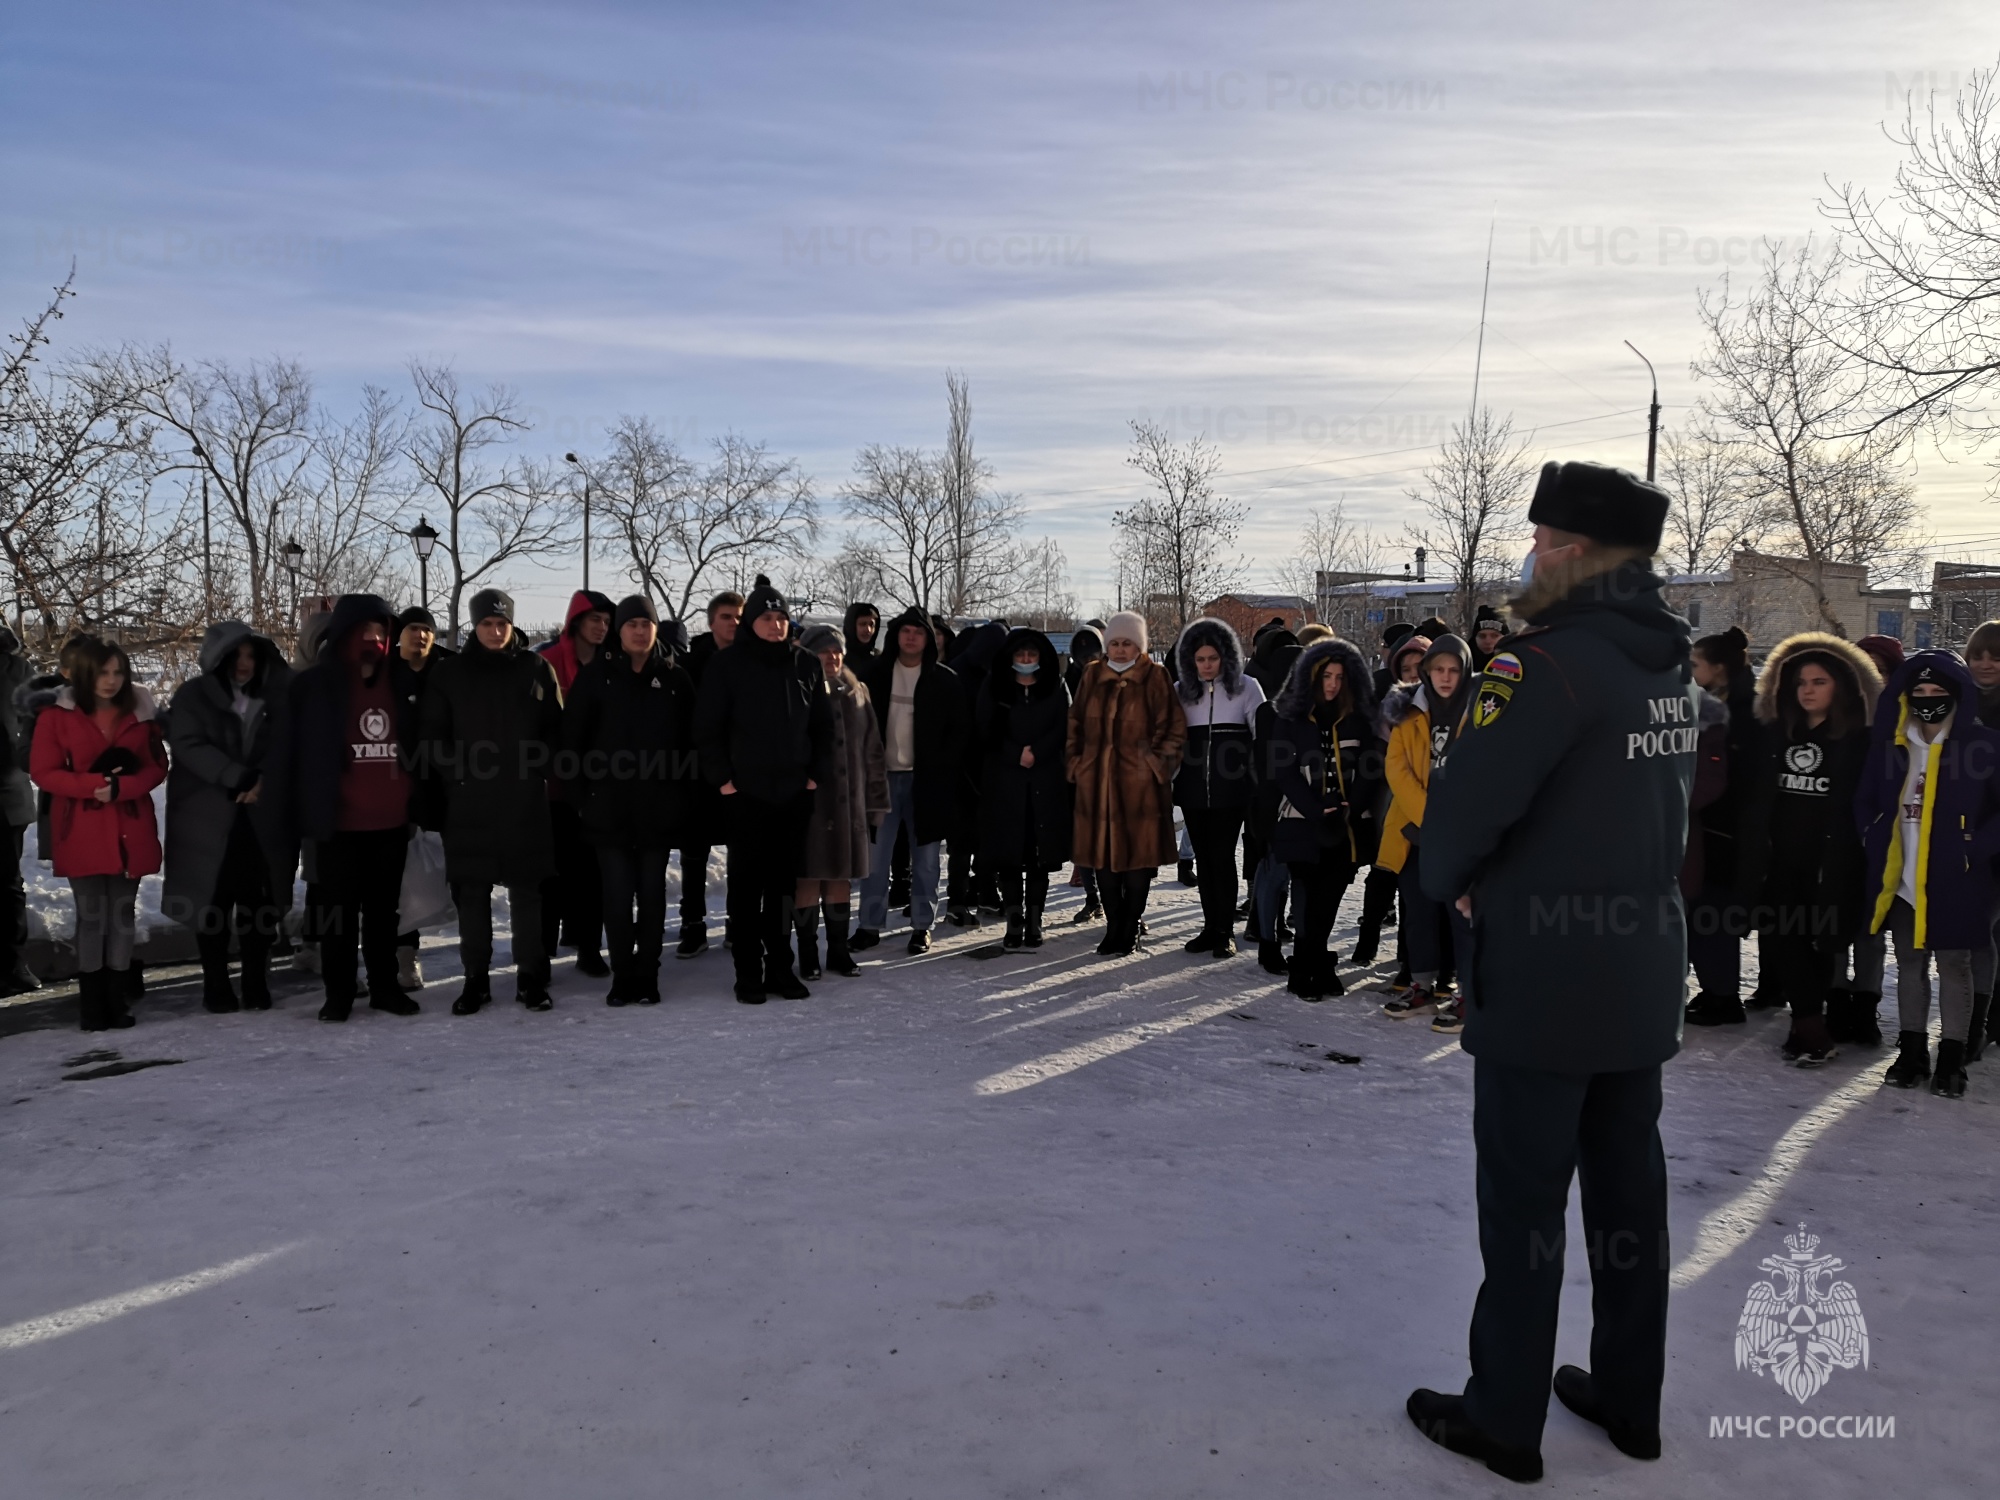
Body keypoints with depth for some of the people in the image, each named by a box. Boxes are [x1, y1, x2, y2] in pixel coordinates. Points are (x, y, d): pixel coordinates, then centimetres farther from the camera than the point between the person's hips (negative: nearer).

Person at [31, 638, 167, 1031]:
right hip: (82, 833, -2)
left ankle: (115, 1002, 14)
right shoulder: (58, 716, 0)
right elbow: (43, 771, -3)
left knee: (123, 914, 6)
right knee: (91, 916, -3)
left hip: (130, 831, 2)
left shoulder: (140, 714, 6)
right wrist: (91, 785, -18)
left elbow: (157, 767, 4)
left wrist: (121, 787, -15)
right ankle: (92, 1007, 7)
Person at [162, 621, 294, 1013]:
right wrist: (239, 777, -20)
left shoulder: (272, 696, 10)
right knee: (214, 904, 3)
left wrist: (265, 778, -14)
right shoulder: (193, 696, 1)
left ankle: (256, 983, 10)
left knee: (259, 903, 0)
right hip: (208, 819, -2)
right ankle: (216, 986, 13)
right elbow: (189, 746, -11)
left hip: (262, 820, 2)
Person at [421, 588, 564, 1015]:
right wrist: (458, 771, -7)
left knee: (528, 891, 5)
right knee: (471, 893, 6)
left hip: (525, 799, 0)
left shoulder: (536, 668, 4)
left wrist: (540, 768, -6)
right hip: (468, 801, 1)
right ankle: (475, 980, 16)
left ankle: (531, 979, 14)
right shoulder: (451, 672, 4)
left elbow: (556, 727, 6)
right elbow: (431, 734, 4)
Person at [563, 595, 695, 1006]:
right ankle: (623, 977, 11)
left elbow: (690, 742, 7)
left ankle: (648, 977, 15)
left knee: (652, 894, 5)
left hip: (659, 809, 1)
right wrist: (581, 795, -3)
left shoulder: (676, 680, 6)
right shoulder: (595, 676, 3)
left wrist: (682, 796, 1)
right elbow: (572, 739, 2)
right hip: (609, 807, -1)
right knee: (617, 895, 1)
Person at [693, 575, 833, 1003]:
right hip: (745, 795, -3)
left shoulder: (806, 666, 7)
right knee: (747, 886, 2)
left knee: (784, 884, 9)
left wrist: (817, 774, 5)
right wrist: (721, 778, -8)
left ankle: (780, 967, 19)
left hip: (795, 794, 3)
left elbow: (823, 725, 13)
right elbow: (707, 727, -3)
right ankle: (748, 972, 10)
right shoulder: (727, 665, -3)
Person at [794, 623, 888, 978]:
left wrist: (876, 802, 9)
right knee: (809, 878, 0)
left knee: (842, 877, 10)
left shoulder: (857, 693, 10)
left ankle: (839, 950, 20)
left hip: (849, 803, 4)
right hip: (807, 802, -4)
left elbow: (872, 751, 12)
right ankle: (808, 954, 12)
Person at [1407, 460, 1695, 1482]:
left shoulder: (1549, 660, -20)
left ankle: (1503, 1420, 17)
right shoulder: (1669, 667, 8)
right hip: (1643, 976, 8)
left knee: (1522, 1201, 4)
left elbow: (1465, 803, -24)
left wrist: (1450, 884, -2)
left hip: (1545, 981, -8)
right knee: (1628, 1186, 17)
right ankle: (1629, 1397, 32)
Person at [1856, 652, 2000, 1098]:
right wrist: (1875, 840, 3)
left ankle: (1951, 1059, 14)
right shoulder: (1891, 742, 5)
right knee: (1909, 965, 12)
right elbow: (1866, 800, 15)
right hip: (1899, 880, 4)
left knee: (1953, 965, 6)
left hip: (1954, 881, -4)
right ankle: (1911, 1051, 22)